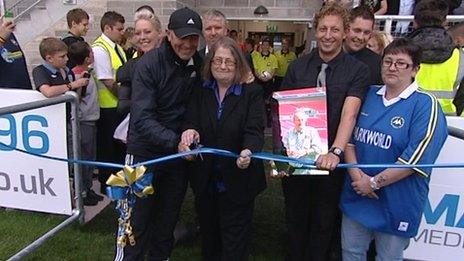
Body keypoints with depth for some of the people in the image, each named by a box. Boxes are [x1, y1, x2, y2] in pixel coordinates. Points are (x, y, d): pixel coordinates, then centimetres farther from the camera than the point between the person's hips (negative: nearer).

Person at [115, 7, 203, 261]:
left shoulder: (199, 64, -2)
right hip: (145, 152, -4)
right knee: (137, 220, 5)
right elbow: (142, 118, -23)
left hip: (178, 153, 5)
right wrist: (175, 140, -35)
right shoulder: (149, 63, -16)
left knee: (168, 218, 19)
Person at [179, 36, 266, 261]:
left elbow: (255, 130, -16)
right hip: (205, 179, 4)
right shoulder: (200, 92, 4)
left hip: (238, 180, -3)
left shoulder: (252, 93, -6)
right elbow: (191, 122, -4)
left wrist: (248, 151, -37)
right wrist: (190, 131, -29)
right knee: (208, 233, 22)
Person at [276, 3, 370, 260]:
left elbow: (349, 113, -17)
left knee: (324, 223, 14)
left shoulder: (357, 70, -5)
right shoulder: (297, 67, 3)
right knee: (295, 218, 17)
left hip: (331, 159, -2)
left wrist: (335, 152, -31)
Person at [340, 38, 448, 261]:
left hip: (396, 204, -4)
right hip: (356, 195, 4)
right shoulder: (368, 96, 4)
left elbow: (415, 158, -20)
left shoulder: (426, 105, -12)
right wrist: (356, 174, -12)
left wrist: (374, 183, -17)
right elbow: (349, 137, 2)